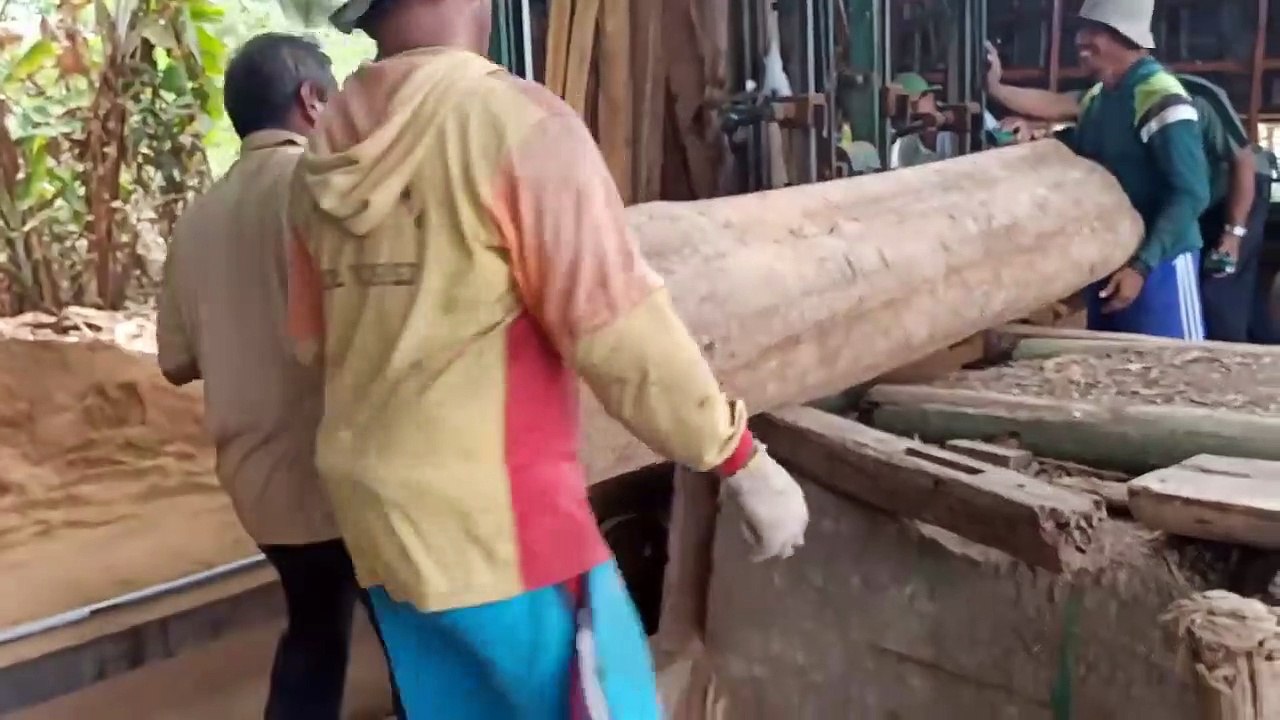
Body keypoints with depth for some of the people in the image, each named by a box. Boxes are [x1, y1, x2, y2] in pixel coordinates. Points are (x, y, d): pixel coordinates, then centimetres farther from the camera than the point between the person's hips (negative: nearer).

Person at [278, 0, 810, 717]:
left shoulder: (323, 160, 4)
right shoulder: (513, 118, -16)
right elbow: (619, 328, -17)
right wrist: (744, 460, -7)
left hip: (380, 520, 7)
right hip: (500, 524, -7)